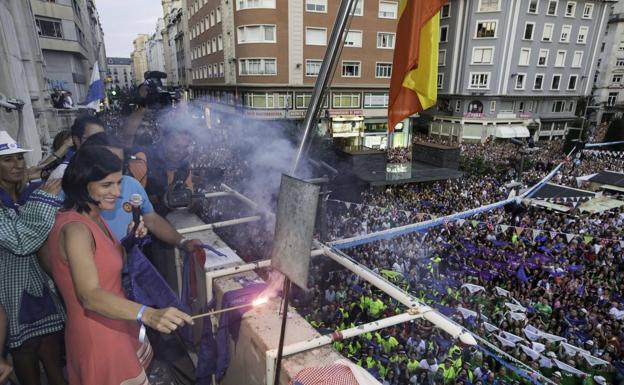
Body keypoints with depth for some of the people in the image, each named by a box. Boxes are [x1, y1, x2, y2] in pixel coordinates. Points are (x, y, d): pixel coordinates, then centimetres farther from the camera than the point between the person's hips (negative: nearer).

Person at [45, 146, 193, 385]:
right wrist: (148, 314, -50)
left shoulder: (93, 218, 4)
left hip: (116, 326, 9)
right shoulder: (75, 228, -25)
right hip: (97, 335, -8)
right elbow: (89, 295, -37)